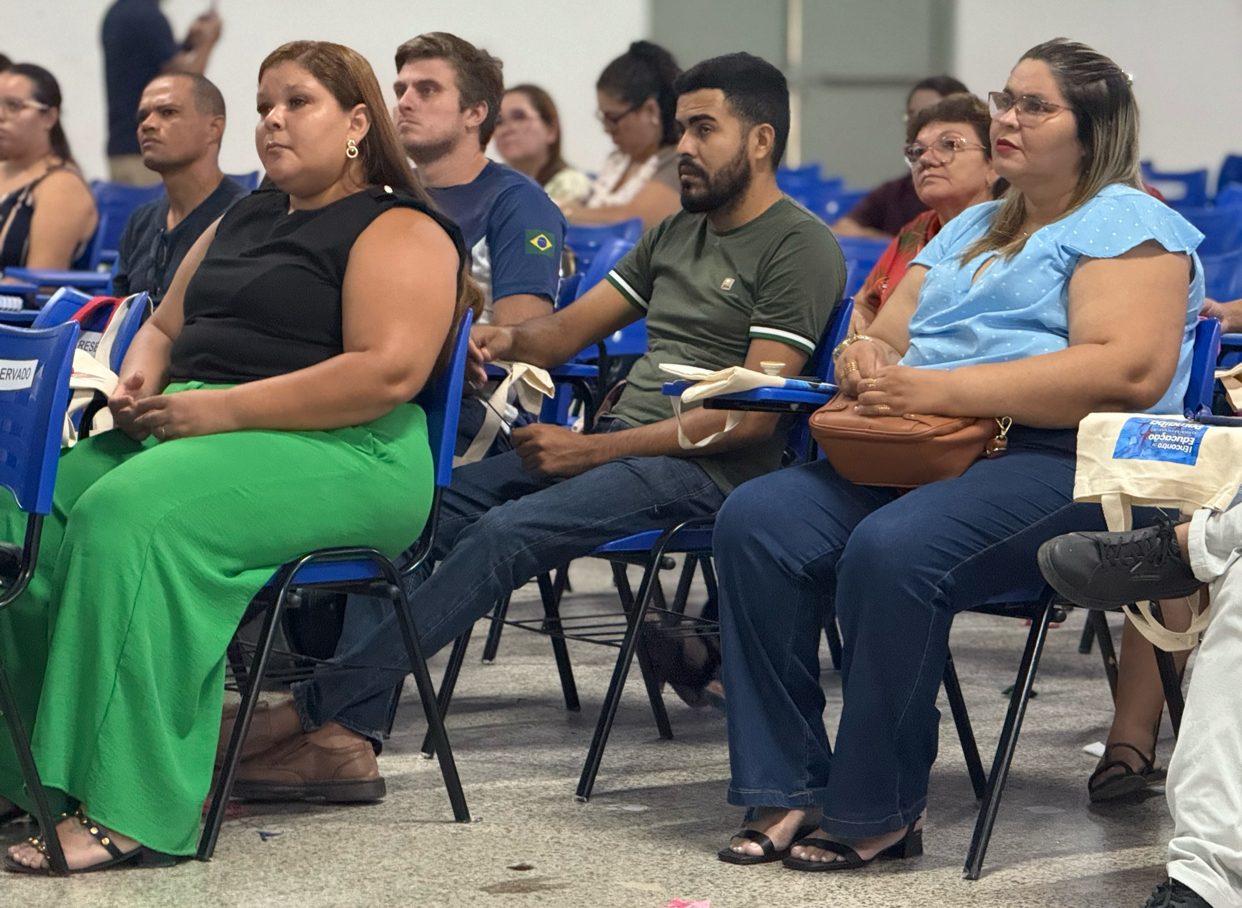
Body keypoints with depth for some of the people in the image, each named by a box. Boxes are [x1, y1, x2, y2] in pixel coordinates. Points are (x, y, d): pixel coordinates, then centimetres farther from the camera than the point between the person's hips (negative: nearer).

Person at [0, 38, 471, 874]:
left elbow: (388, 372, -17)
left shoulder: (397, 231, -2)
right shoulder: (241, 222, 26)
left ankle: (132, 812, -34)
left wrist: (221, 409, -19)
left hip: (341, 457, -8)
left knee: (130, 514, -33)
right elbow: (166, 325, 33)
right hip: (190, 428, 8)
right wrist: (141, 383, 7)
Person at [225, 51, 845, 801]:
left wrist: (592, 451, -18)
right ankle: (348, 736, -22)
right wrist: (510, 340, -6)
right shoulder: (679, 233, 22)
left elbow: (754, 413, -16)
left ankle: (322, 713, -29)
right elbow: (574, 326, 21)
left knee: (505, 532, -29)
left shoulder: (800, 248, -7)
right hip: (618, 442, 9)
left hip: (702, 467, -9)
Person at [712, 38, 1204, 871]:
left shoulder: (1128, 224, 0)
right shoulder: (970, 230, 27)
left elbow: (1128, 371, -17)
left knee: (893, 550, -34)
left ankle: (878, 813, -20)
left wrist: (936, 388, -20)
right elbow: (889, 335, 23)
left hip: (1068, 466, -8)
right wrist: (866, 359, -6)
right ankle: (788, 789, -17)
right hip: (922, 457, 8)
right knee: (758, 520, -17)